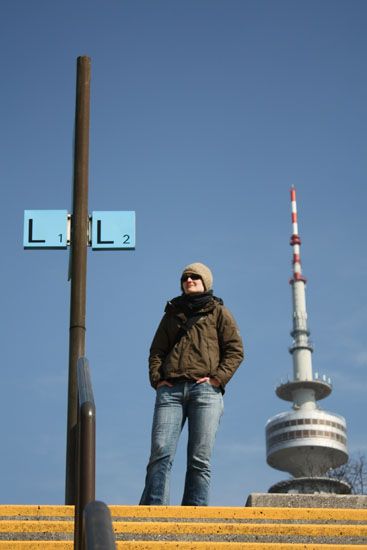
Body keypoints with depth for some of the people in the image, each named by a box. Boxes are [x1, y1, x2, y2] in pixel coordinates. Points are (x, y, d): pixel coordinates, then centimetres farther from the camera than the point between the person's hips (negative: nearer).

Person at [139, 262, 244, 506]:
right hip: (170, 389, 2)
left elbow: (235, 350, 8)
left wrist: (218, 378, -6)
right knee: (161, 452, -13)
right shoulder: (172, 314, 25)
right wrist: (157, 378, 4)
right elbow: (156, 350, 22)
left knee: (200, 458, -8)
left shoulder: (218, 312, 16)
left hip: (206, 390, -2)